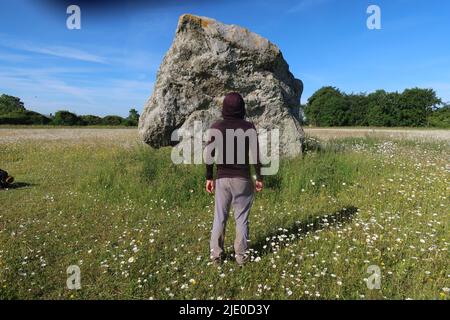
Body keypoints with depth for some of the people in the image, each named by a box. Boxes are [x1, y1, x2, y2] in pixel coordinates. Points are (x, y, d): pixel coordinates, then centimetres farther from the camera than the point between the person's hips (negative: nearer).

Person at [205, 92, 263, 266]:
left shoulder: (216, 127, -1)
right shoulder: (248, 127, -5)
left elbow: (209, 154, -1)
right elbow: (255, 155, -4)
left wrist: (209, 177, 8)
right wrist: (259, 177, 5)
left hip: (222, 178, 1)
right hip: (243, 179, -1)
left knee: (219, 218, 10)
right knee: (241, 219, 8)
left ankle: (216, 254, 17)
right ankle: (241, 255, 15)